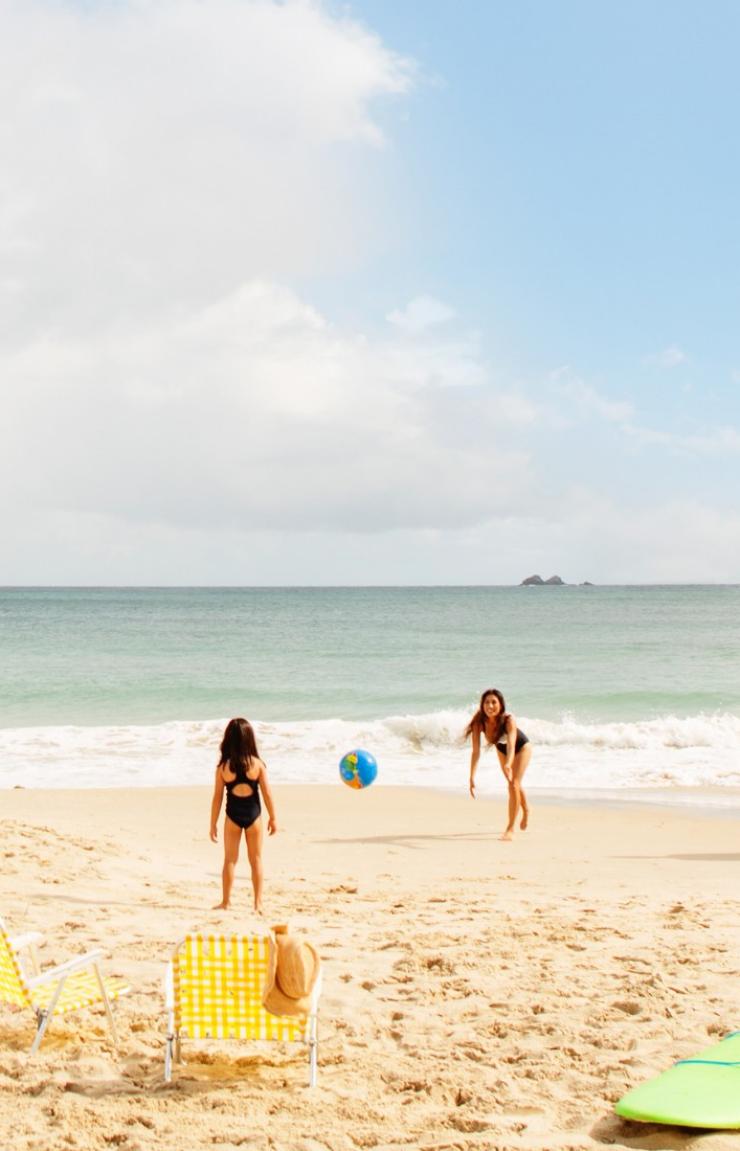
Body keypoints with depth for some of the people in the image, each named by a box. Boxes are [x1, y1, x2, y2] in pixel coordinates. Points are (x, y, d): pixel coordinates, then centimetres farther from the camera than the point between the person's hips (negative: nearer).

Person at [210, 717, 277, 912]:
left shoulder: (223, 767, -8)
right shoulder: (257, 764, -9)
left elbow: (217, 797, -5)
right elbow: (267, 794, -5)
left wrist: (213, 824, 4)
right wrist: (273, 818, 6)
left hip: (232, 815, 0)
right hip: (253, 814, 0)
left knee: (230, 859, 12)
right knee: (256, 859, 10)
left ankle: (226, 901, 15)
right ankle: (258, 902, 11)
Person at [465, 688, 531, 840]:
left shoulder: (509, 720, -42)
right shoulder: (479, 722, -34)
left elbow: (511, 746, -55)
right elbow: (476, 751, -37)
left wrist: (508, 765, -75)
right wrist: (472, 778, -47)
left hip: (521, 747, -4)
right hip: (501, 749, 4)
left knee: (514, 784, -19)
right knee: (513, 784, 24)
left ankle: (510, 828, -10)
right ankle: (526, 811, 52)